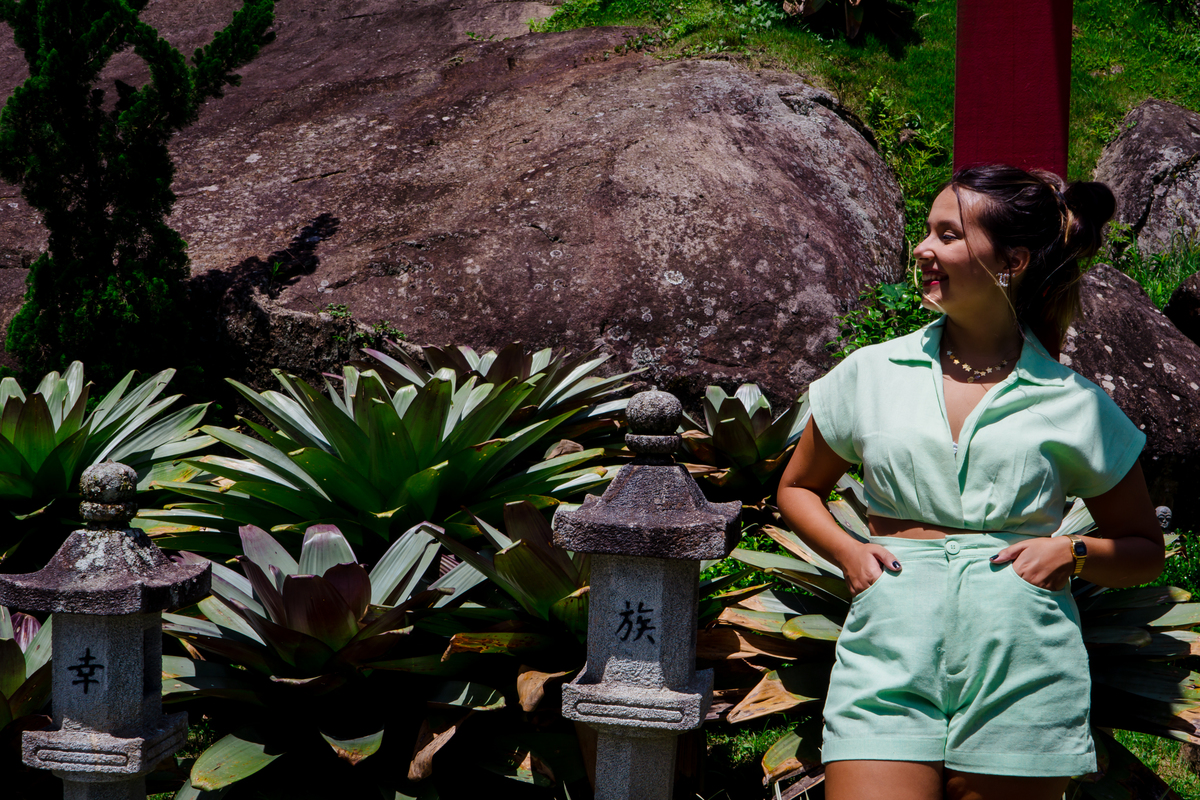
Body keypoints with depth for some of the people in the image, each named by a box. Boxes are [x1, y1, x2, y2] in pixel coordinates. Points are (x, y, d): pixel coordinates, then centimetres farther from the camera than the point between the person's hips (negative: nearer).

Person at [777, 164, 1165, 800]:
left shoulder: (1071, 405, 6)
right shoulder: (872, 374, 10)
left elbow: (1145, 551, 16)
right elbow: (797, 488, 24)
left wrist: (1072, 552, -4)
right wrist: (847, 552, 4)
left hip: (1022, 668, -1)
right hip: (889, 657, 1)